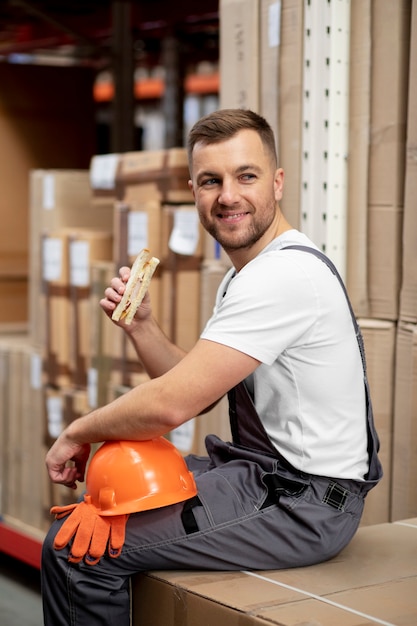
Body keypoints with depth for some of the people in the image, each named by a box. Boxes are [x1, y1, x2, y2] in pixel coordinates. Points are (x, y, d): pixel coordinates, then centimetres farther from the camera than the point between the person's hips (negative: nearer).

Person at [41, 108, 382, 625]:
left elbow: (172, 404, -26)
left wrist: (78, 434, -10)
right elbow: (194, 391, 15)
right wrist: (139, 324, 0)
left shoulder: (283, 274, -22)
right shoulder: (243, 276, 13)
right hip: (262, 472, 11)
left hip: (302, 504, -11)